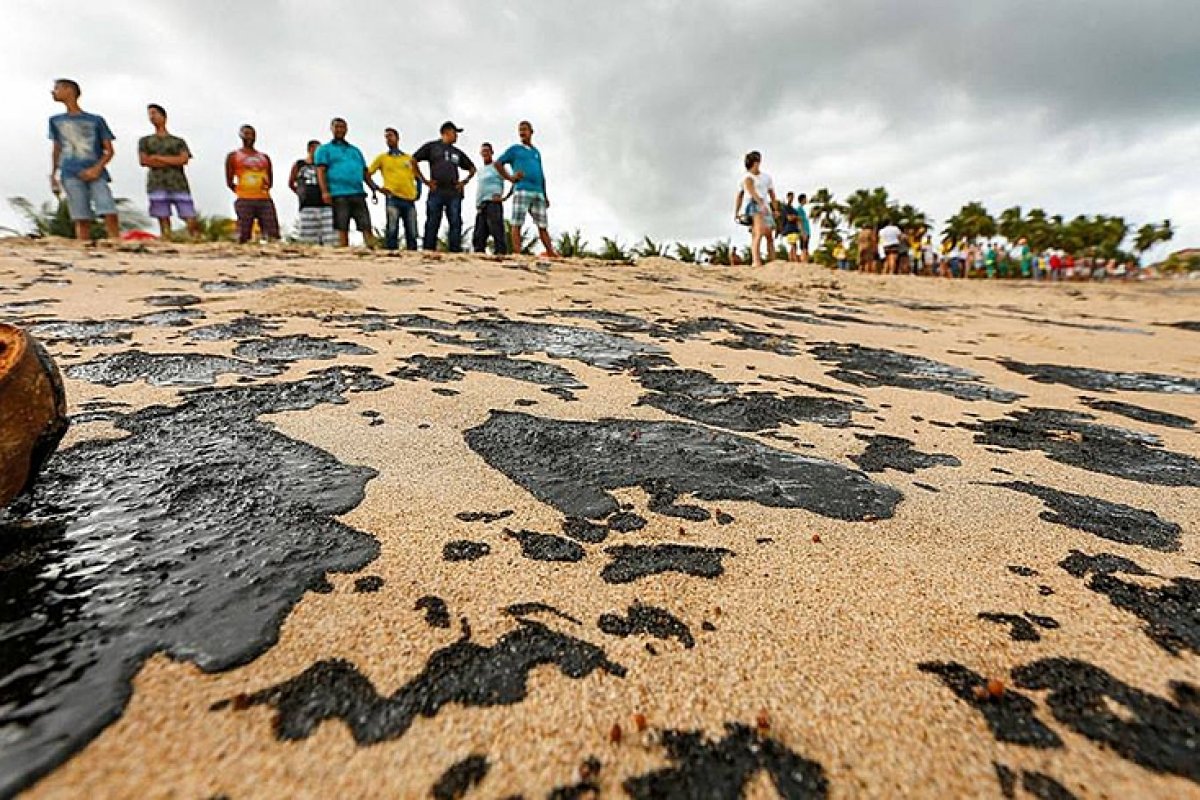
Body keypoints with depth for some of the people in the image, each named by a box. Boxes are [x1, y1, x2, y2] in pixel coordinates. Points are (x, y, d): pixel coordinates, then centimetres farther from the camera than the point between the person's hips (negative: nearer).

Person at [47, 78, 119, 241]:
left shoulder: (96, 120, 12)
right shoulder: (56, 121, 21)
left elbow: (109, 150, 7)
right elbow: (56, 149, 24)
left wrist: (97, 169, -9)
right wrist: (53, 176, 16)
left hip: (95, 174, -2)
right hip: (71, 175, 2)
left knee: (110, 214, -21)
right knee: (82, 220, -8)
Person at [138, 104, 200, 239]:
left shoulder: (178, 141, 19)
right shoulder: (145, 141, 20)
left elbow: (184, 159, 1)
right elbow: (143, 161, 6)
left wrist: (158, 157, 1)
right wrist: (173, 162, 1)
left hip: (179, 184, -1)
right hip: (157, 186, 1)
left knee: (191, 220, -11)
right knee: (163, 222, -6)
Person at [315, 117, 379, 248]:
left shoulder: (355, 150, 27)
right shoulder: (324, 149, 14)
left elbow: (365, 173, 24)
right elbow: (320, 171, 2)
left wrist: (374, 189, 11)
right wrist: (324, 191, -12)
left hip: (358, 193, 3)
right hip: (339, 194, -3)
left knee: (366, 227, -8)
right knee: (342, 229, -7)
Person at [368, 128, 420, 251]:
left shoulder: (409, 158, 19)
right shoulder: (382, 157, 14)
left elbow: (417, 177, 25)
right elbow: (367, 174, 11)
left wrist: (418, 191, 9)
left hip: (410, 199, 2)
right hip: (393, 199, -2)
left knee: (412, 234, 0)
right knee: (392, 231, -10)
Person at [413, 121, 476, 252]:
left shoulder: (457, 152, 23)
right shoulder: (432, 146, 11)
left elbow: (472, 168, 31)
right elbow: (413, 161, 8)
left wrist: (464, 182, 15)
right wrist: (424, 180, 0)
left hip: (454, 193, 4)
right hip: (436, 192, -4)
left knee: (456, 224, -4)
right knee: (432, 224, -5)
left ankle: (456, 251, -4)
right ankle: (428, 252, -5)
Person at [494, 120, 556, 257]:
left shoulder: (537, 152, 26)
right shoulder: (515, 149, 14)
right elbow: (498, 163, 9)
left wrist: (545, 195, 15)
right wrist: (510, 177, -2)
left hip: (538, 192, 4)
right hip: (522, 190, -4)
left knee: (543, 225, 1)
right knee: (516, 223, -12)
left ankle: (551, 253, 1)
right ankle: (517, 254, -16)